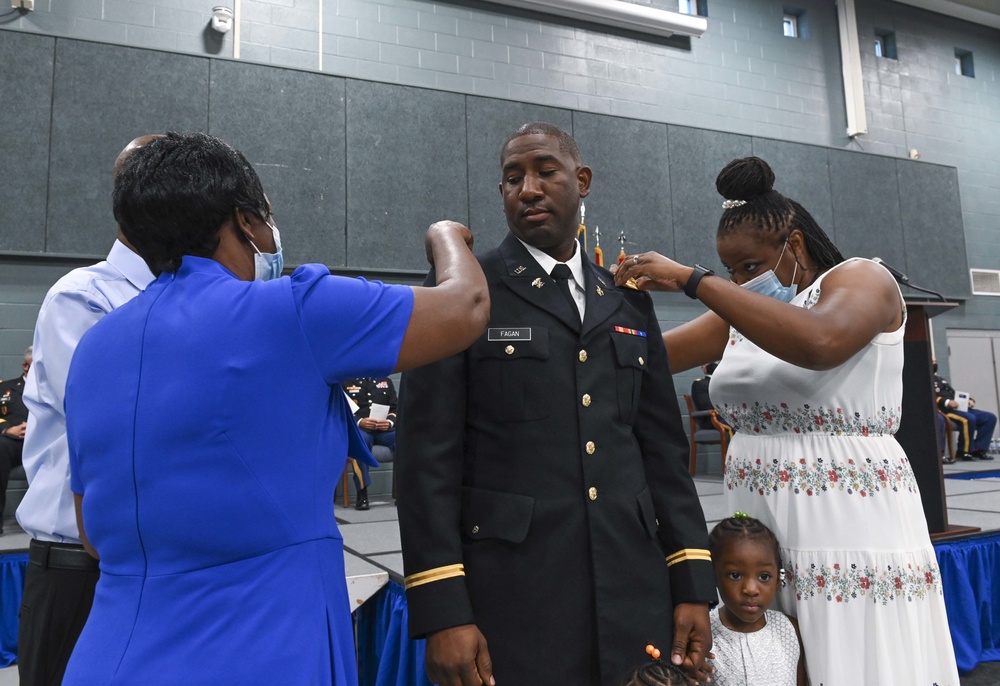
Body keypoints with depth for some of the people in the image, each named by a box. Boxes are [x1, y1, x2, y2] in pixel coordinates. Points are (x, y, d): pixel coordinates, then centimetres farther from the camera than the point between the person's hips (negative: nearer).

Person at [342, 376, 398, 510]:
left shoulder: (386, 381, 22)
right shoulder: (345, 382, 13)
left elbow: (395, 409, 15)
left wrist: (390, 422, -8)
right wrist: (359, 422, -15)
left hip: (384, 430, 2)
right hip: (358, 429, -2)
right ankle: (362, 492, -33)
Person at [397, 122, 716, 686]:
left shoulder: (629, 303, 11)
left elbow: (664, 449, 10)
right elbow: (428, 455, -7)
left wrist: (692, 584, 5)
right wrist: (441, 613, -13)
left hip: (635, 596, 4)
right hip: (509, 601, -3)